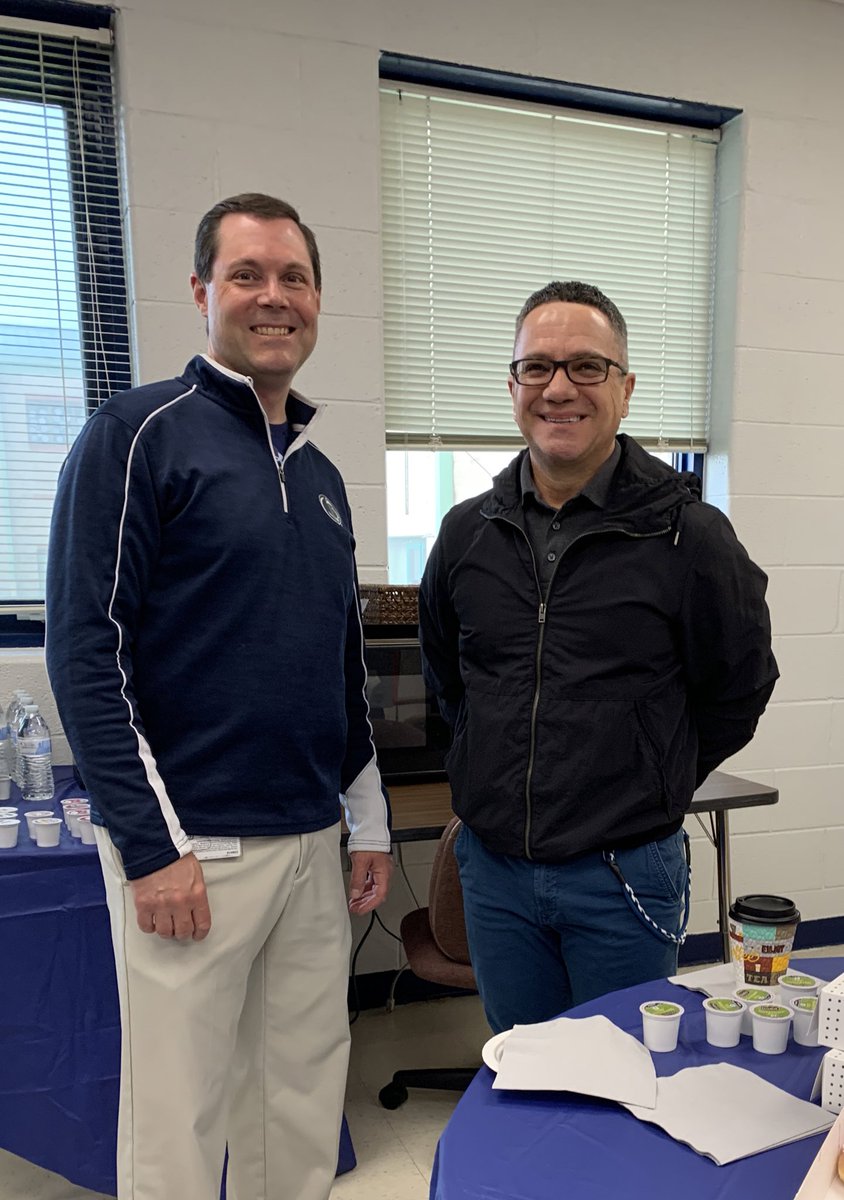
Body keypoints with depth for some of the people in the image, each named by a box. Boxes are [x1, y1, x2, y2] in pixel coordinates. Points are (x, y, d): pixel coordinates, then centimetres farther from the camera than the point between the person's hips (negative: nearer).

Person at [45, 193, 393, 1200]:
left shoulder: (319, 472, 13)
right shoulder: (140, 434, -7)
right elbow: (85, 651, -13)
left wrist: (369, 822, 16)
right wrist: (152, 847, -15)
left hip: (312, 845, 7)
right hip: (191, 849, -6)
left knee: (305, 1101, 18)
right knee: (180, 1119, 8)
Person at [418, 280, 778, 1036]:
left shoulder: (687, 534, -12)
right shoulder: (467, 533, 0)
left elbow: (739, 689, 1)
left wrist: (651, 787, 4)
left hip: (625, 876, -3)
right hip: (494, 869, 4)